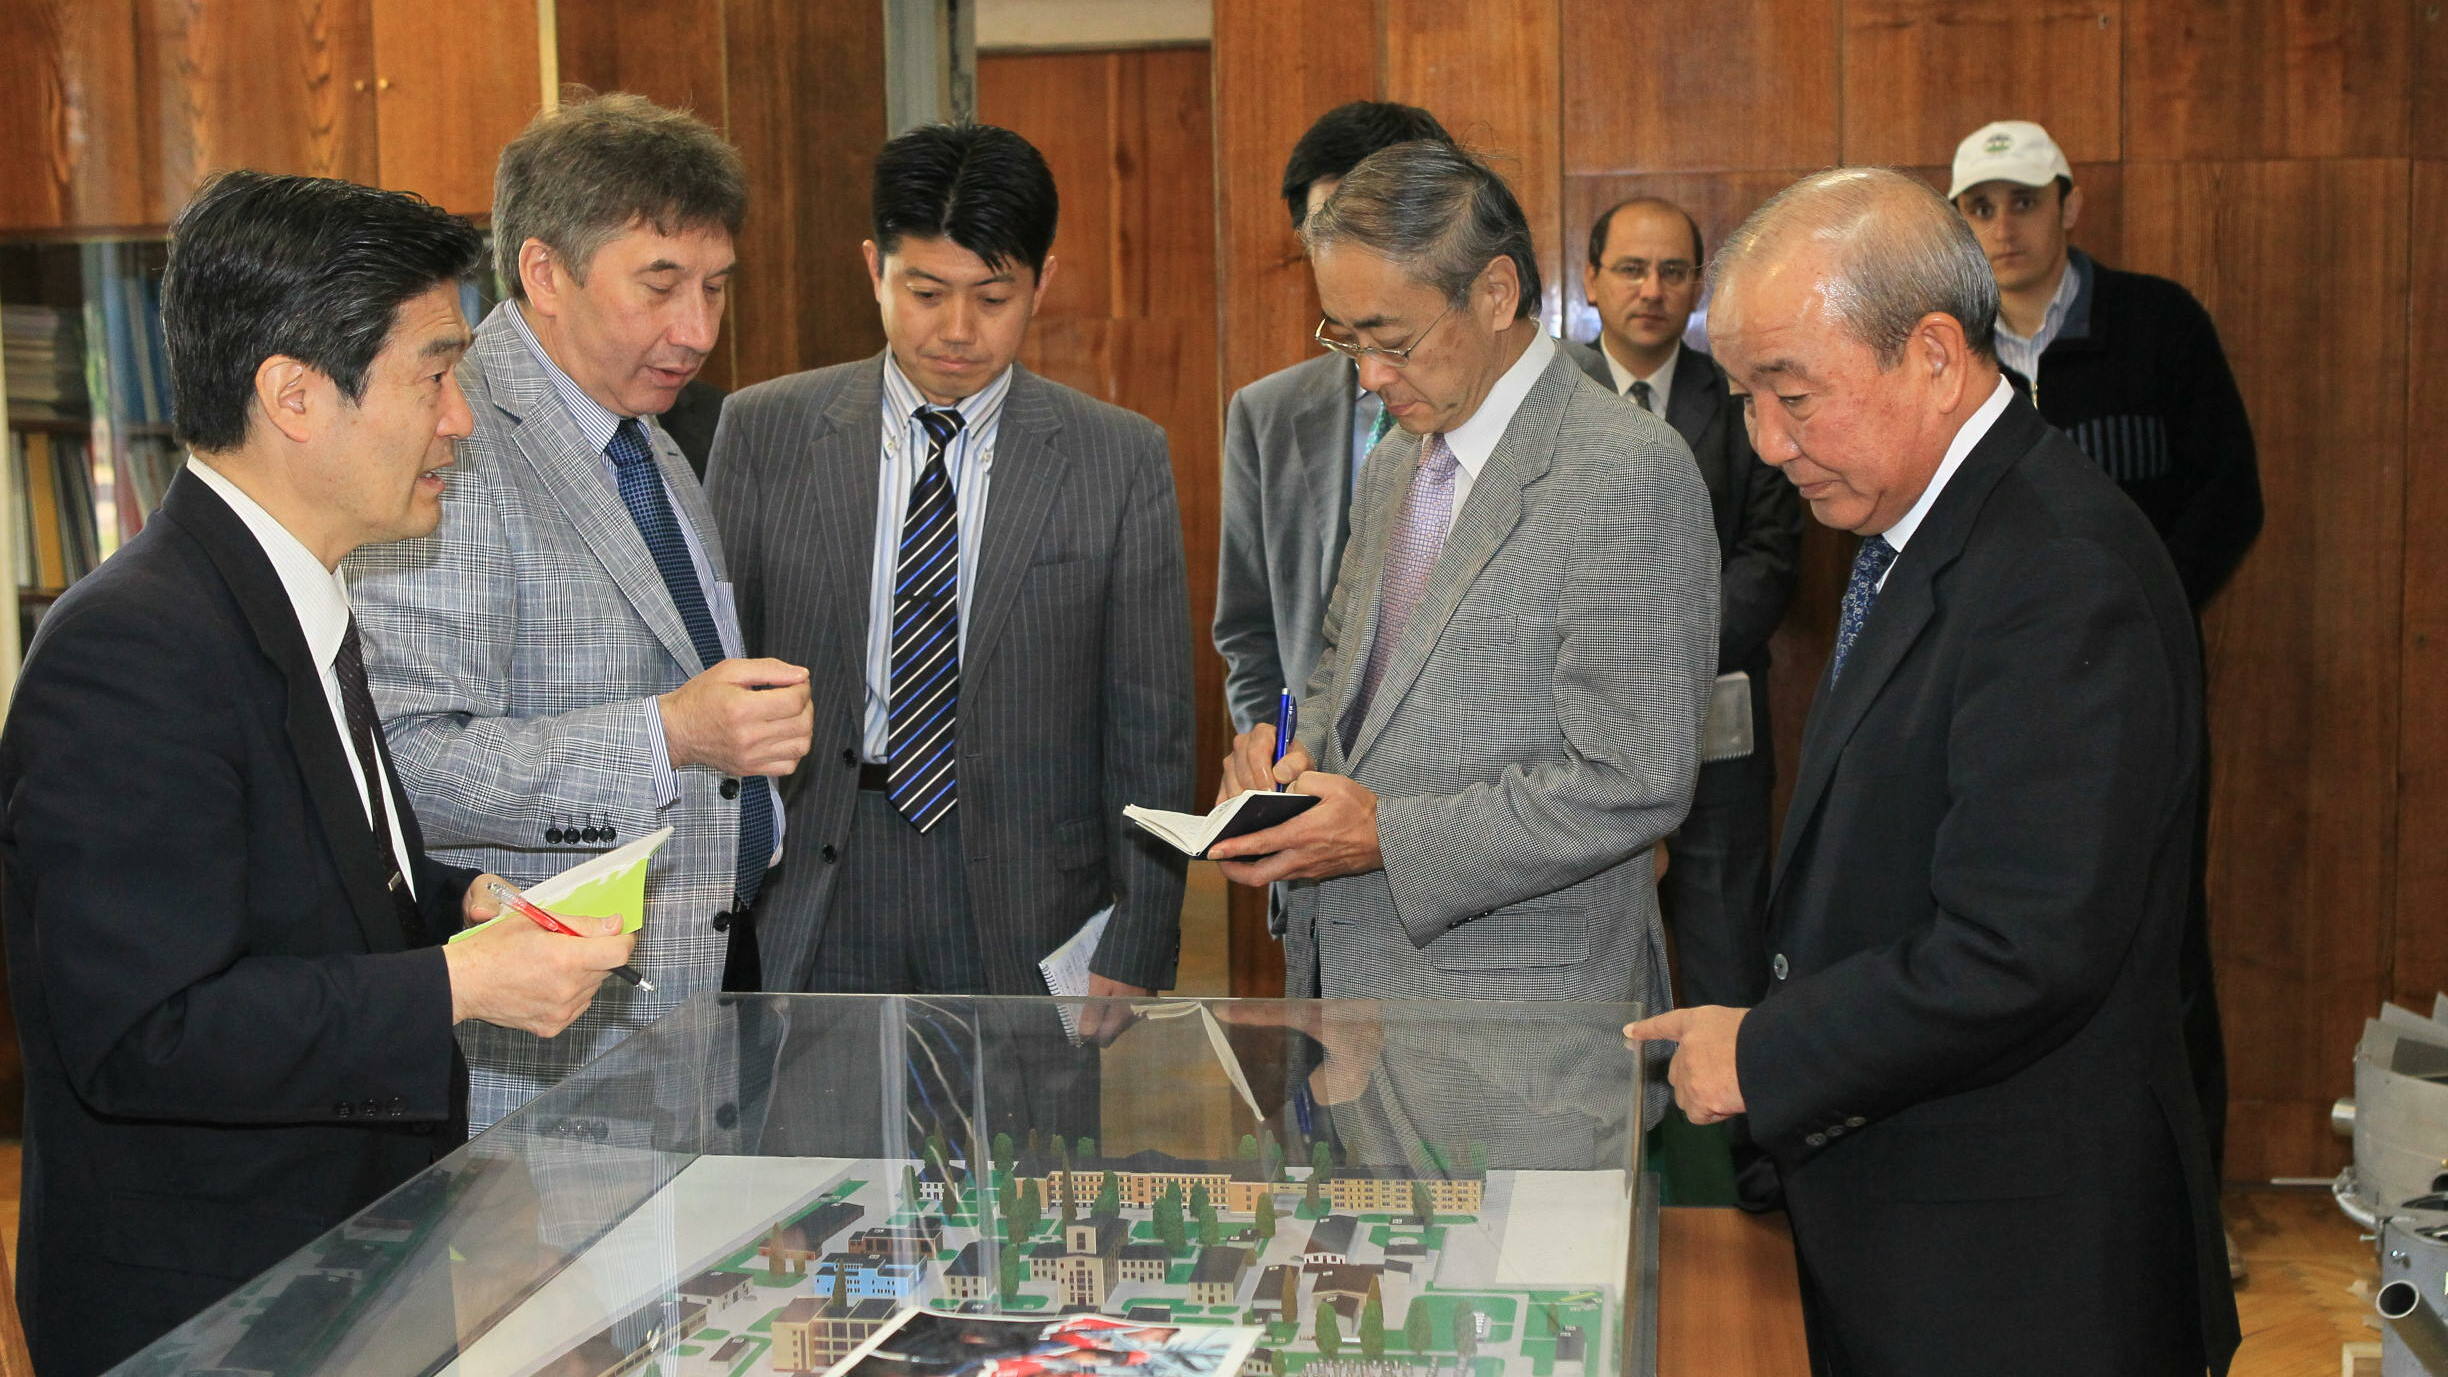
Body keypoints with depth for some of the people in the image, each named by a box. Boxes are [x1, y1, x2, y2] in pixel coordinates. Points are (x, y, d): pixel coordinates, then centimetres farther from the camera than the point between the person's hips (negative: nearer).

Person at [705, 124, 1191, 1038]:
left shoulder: (1122, 460, 0)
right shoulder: (762, 433, 3)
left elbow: (1149, 739, 0)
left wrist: (1134, 959, -3)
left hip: (1029, 931, 0)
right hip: (814, 922, 1)